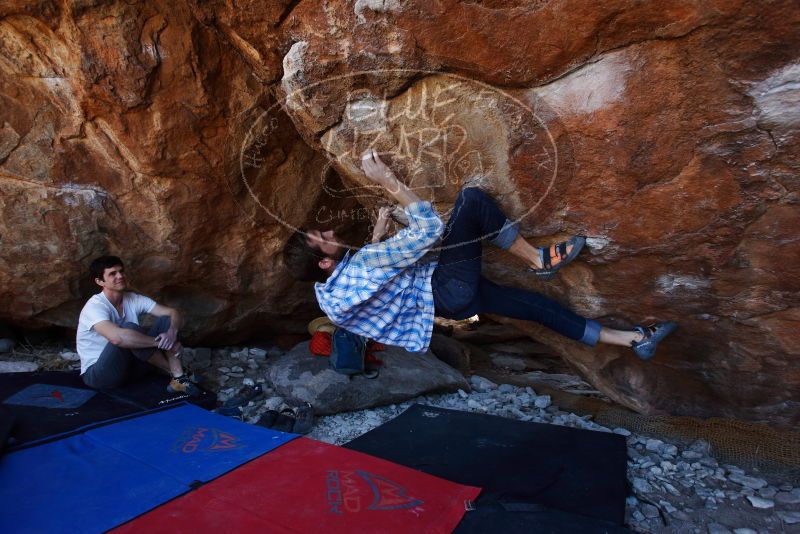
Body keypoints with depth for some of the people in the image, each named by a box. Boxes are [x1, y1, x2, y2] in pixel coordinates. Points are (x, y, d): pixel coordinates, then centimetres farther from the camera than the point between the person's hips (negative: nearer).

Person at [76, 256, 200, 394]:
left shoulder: (134, 299, -1)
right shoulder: (95, 306, -21)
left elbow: (173, 313, -4)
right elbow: (117, 337, -41)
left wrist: (172, 332, -27)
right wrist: (161, 342, -33)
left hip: (128, 365, 7)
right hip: (98, 374, -7)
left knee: (165, 321, -8)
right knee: (129, 329, -32)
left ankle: (178, 378, -21)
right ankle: (173, 371, -15)